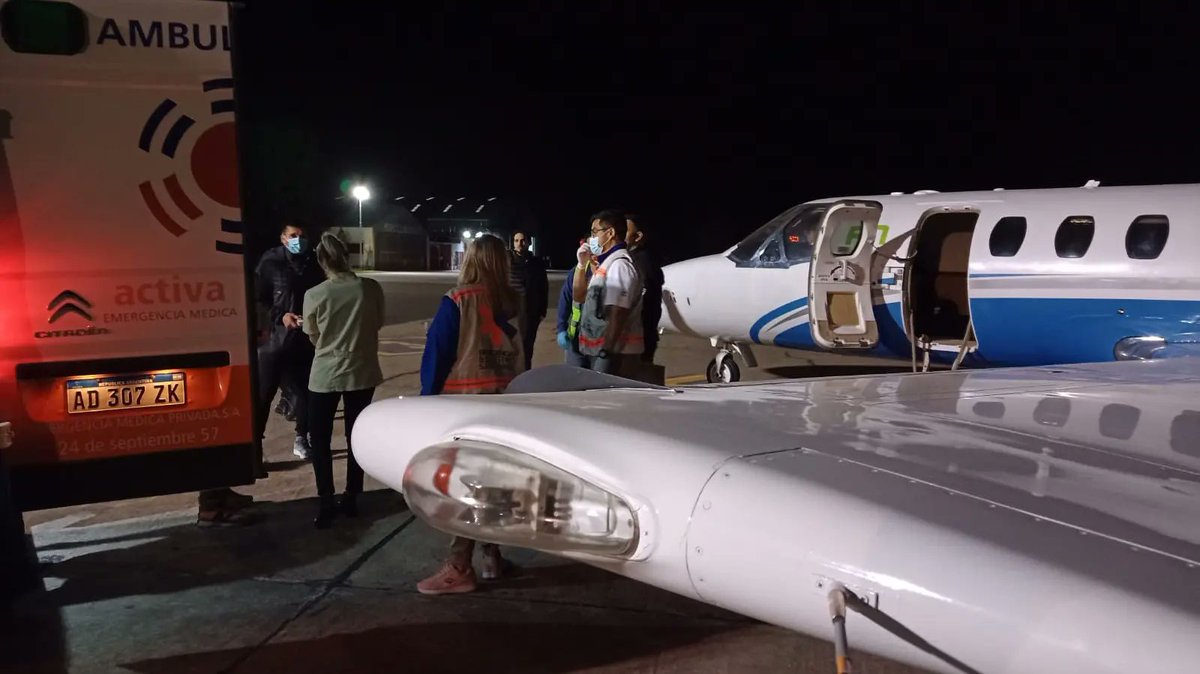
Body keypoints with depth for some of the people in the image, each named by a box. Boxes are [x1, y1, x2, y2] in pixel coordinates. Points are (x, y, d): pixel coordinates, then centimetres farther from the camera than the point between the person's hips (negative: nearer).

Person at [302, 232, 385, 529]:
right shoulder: (372, 288, -9)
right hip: (362, 372, 2)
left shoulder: (314, 295, -12)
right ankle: (351, 499, 21)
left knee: (319, 439, 11)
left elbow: (313, 338, 1)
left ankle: (327, 505, 9)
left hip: (325, 375, -2)